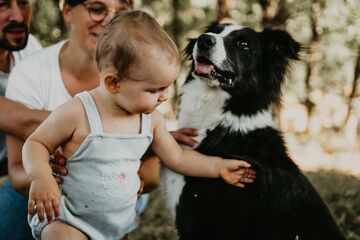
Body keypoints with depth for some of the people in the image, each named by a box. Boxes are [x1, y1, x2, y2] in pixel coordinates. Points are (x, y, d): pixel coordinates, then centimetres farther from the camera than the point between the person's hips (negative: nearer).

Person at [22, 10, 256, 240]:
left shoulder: (152, 120, -2)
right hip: (69, 219, -5)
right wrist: (41, 176, -28)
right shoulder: (77, 113, -19)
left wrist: (219, 166, 12)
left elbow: (177, 157, 13)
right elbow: (36, 143, -10)